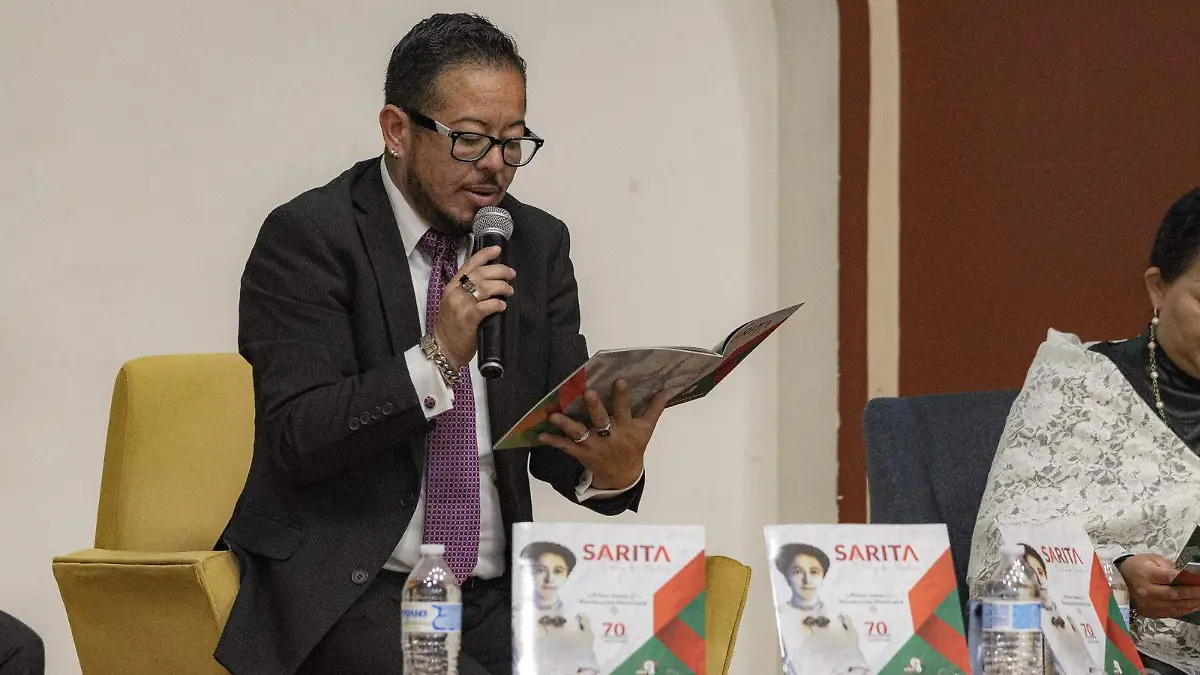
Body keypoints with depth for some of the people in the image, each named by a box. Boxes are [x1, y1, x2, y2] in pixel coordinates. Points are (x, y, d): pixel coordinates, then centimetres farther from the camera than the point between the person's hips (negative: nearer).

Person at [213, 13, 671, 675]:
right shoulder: (306, 238, -5)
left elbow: (561, 432, 7)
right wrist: (438, 358, -24)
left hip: (494, 596, 5)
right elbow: (295, 436, -14)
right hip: (342, 590, -5)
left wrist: (612, 466, -17)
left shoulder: (539, 244, 11)